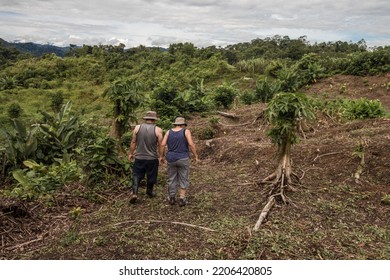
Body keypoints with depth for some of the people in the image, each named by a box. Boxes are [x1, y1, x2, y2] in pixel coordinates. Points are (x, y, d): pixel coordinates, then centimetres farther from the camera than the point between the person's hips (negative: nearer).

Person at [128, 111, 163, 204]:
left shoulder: (137, 127, -2)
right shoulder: (158, 130, -9)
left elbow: (133, 142, 2)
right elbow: (160, 145, -7)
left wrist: (131, 153, 14)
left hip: (139, 157, 1)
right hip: (152, 158, -1)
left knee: (136, 175, 10)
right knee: (151, 176, 16)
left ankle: (134, 193, -4)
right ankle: (150, 192, 32)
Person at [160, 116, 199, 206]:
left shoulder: (169, 132, 2)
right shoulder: (186, 131, -6)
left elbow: (162, 145, -4)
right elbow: (191, 144, -15)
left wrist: (161, 156, 6)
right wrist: (196, 156, -8)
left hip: (171, 159, 3)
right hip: (183, 159, -3)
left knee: (172, 179, 14)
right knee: (183, 179, 8)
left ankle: (172, 198, 16)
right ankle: (182, 199, 6)